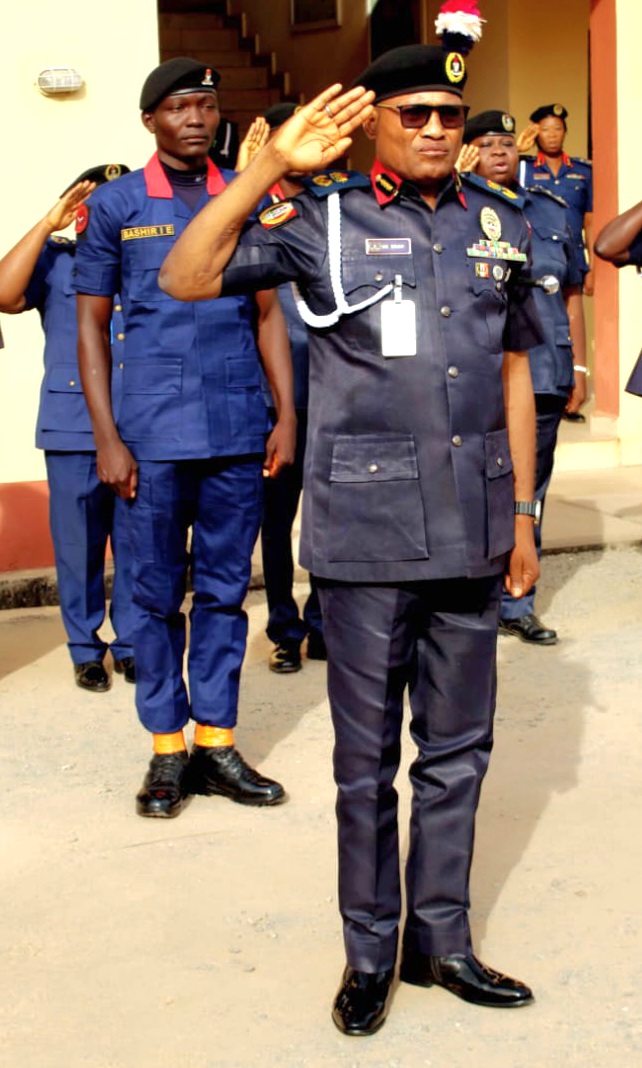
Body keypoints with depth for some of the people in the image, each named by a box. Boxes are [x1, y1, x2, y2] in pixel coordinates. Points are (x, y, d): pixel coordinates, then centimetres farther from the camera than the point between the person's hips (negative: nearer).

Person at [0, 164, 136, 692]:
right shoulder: (58, 259, 8)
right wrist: (47, 225, -9)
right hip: (75, 429, -1)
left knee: (139, 545, 5)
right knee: (79, 545, 4)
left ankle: (131, 645, 18)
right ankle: (86, 650, 16)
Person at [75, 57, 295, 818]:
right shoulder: (115, 207, 3)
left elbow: (268, 313, 11)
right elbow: (90, 325, 3)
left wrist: (288, 414, 3)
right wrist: (107, 438, -3)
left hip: (238, 431, 2)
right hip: (153, 436, -2)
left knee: (225, 589, 8)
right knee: (157, 594, 5)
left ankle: (216, 741, 18)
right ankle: (167, 748, 17)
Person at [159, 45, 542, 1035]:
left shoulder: (499, 223, 10)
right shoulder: (324, 217, -1)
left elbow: (514, 370, 15)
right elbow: (186, 279, -11)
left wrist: (523, 516, 13)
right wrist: (269, 167, -18)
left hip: (473, 532, 4)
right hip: (366, 534, -4)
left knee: (458, 747, 13)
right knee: (368, 754, 7)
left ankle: (440, 935, 28)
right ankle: (371, 948, 24)